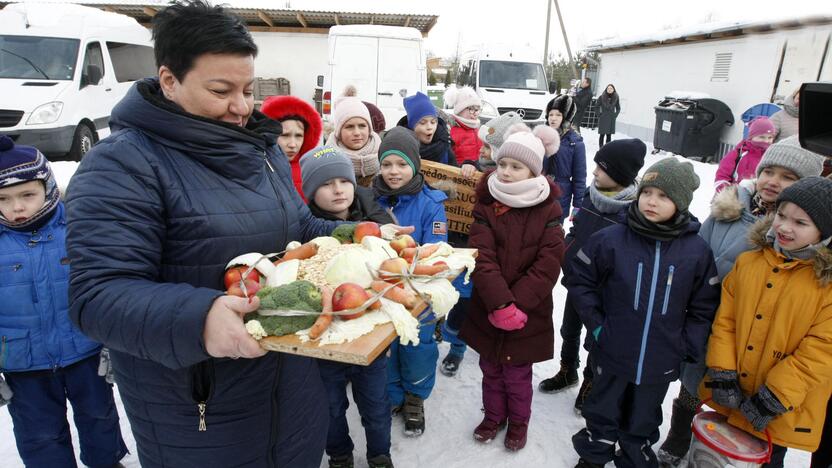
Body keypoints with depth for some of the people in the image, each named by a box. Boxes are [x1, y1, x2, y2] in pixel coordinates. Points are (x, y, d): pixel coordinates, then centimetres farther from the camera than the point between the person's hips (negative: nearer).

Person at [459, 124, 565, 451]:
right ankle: (493, 416, 45)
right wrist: (500, 304, -26)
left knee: (517, 374, 13)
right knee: (490, 369, 20)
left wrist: (515, 304, -20)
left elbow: (549, 264, -13)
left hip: (528, 314, -2)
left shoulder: (548, 210, -7)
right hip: (487, 310, 2)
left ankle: (518, 421, 41)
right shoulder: (486, 204, -5)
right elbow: (483, 258, -15)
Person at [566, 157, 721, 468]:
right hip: (611, 354, -1)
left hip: (660, 363, 1)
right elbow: (579, 279, -4)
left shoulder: (697, 251, -9)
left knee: (642, 425, 23)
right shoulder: (610, 239, -14)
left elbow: (704, 307, 0)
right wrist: (596, 323, -8)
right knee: (602, 418, 21)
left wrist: (685, 347, -5)